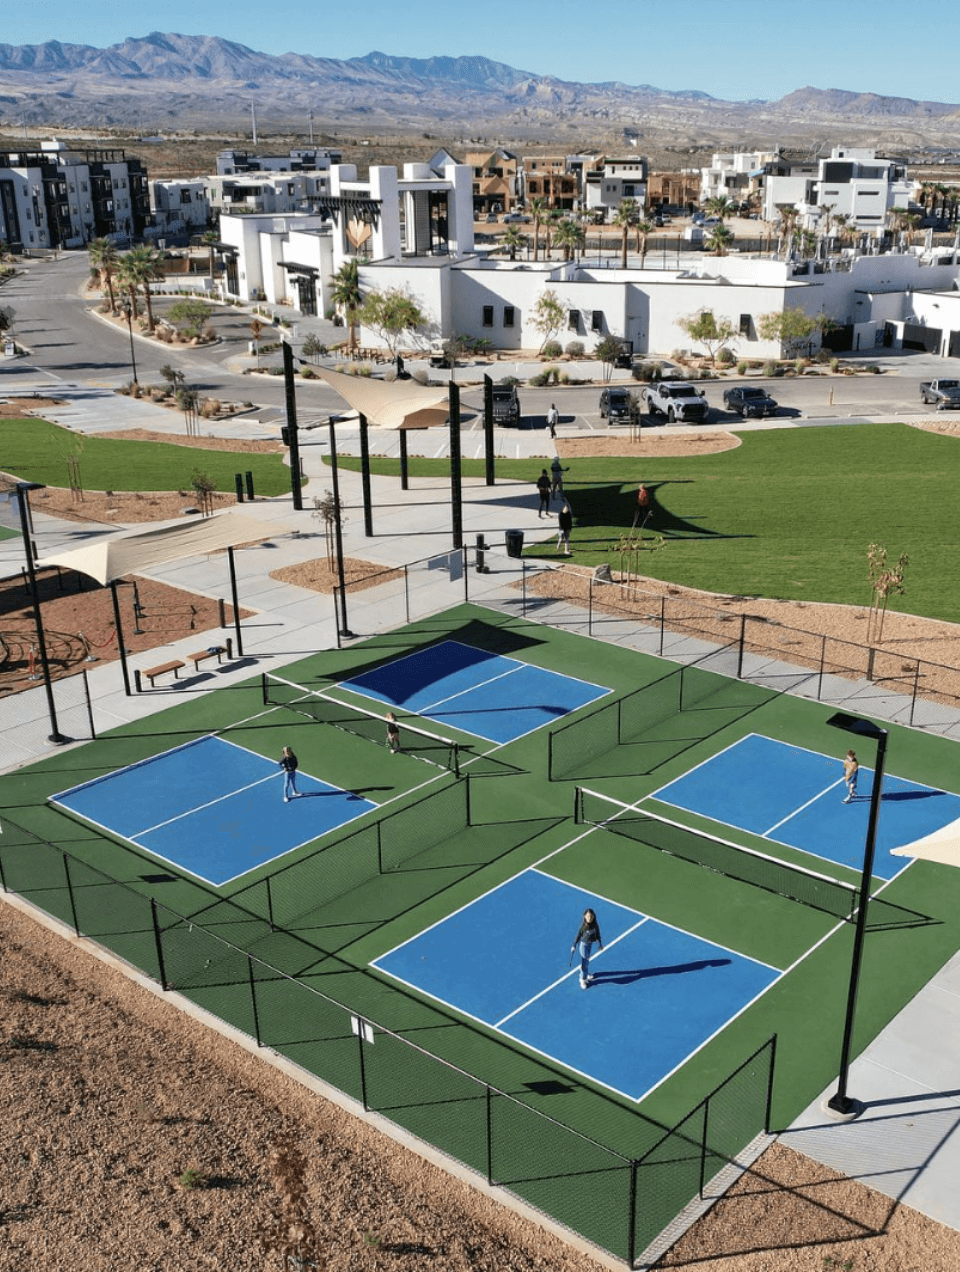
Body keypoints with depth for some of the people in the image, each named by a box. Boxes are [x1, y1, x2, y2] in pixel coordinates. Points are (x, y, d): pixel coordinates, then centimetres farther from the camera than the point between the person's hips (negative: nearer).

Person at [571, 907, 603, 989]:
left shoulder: (595, 925, -12)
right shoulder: (583, 926, -24)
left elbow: (598, 935, 2)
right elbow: (578, 936, -17)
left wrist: (600, 944, 11)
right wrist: (574, 946, -16)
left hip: (590, 944, 5)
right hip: (583, 944, -5)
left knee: (587, 960, 23)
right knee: (584, 962, -3)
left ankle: (585, 973, 45)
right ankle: (582, 979, 8)